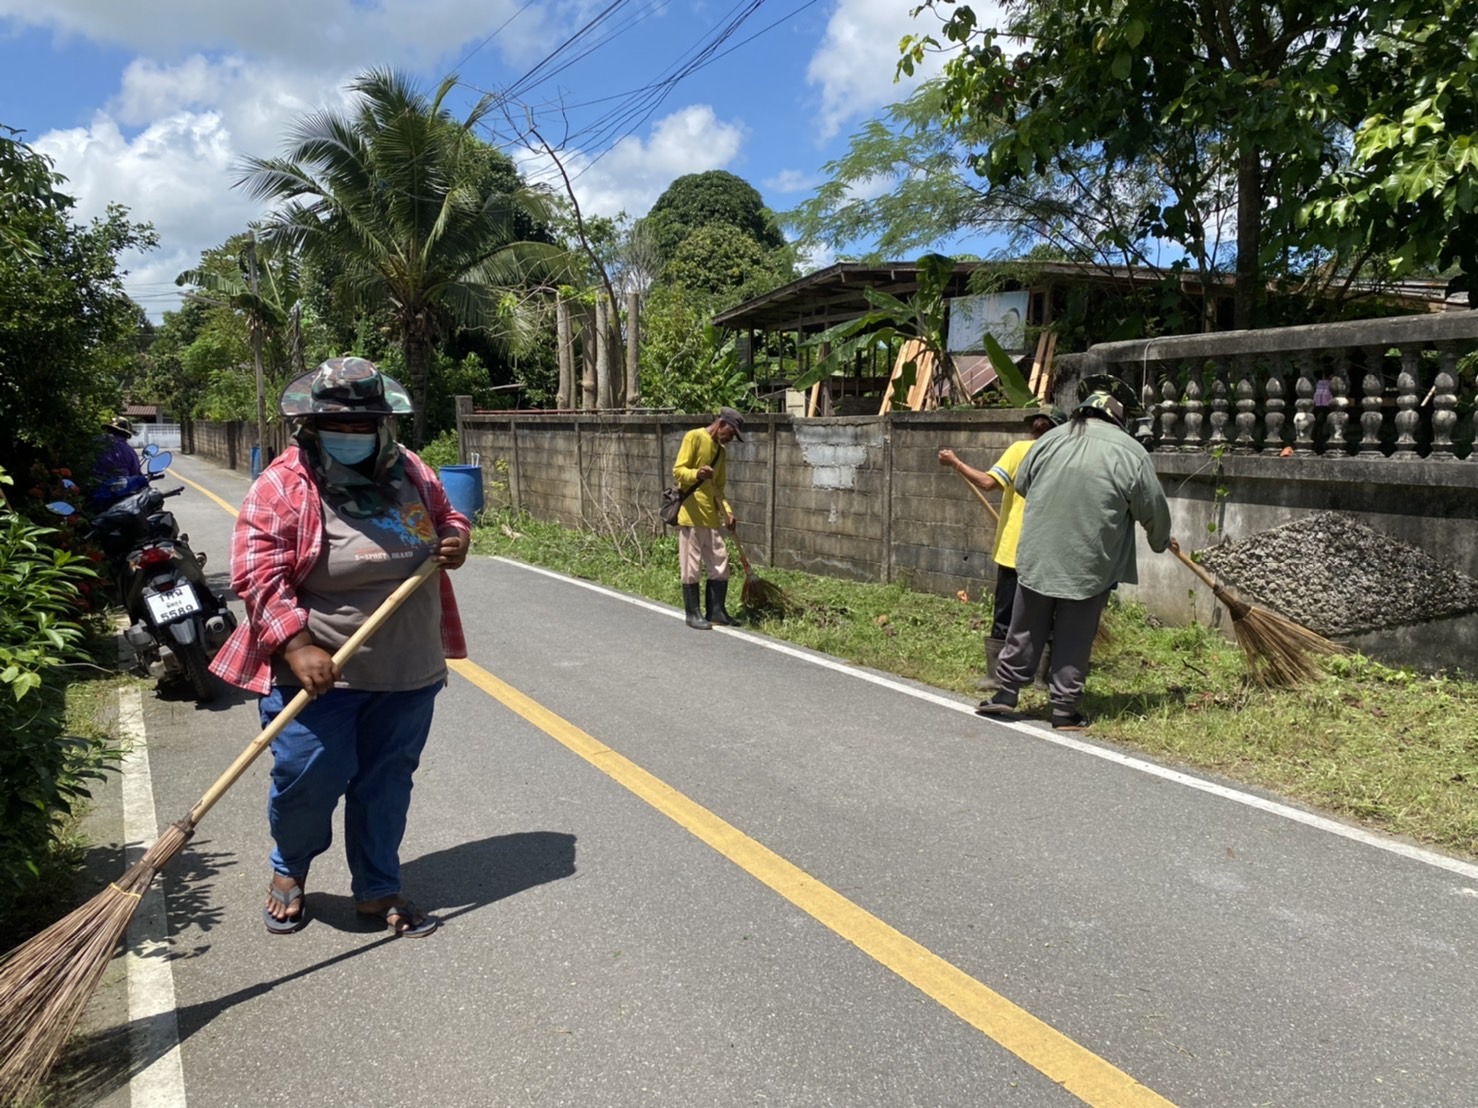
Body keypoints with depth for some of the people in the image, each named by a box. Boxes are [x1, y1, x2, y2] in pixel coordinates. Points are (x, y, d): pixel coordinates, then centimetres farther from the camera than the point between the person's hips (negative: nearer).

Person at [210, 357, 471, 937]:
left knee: (388, 781, 12)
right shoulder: (282, 486, -11)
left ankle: (377, 888, 30)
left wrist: (455, 540, -4)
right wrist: (298, 646, -26)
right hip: (319, 672, -4)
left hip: (408, 670, 4)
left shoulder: (411, 473, 4)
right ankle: (289, 871, 31)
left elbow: (446, 517, 20)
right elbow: (257, 575, -17)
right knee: (310, 778, -1)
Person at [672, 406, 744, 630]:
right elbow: (678, 470, -13)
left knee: (720, 564, 8)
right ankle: (693, 614, 8)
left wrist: (727, 510, 2)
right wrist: (696, 474, -33)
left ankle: (717, 612, 17)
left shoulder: (720, 450, 17)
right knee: (691, 567, -1)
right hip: (691, 515, -8)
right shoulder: (694, 437, -7)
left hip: (711, 516, 8)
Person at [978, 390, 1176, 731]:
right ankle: (1065, 708, 13)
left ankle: (1006, 692, 18)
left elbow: (1022, 485, 14)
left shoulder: (1049, 439, 4)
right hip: (1089, 564, -2)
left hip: (1038, 555, 2)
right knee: (1074, 639, 7)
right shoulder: (1131, 453, -4)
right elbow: (1153, 510, 3)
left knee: (1027, 629, 14)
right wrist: (1161, 542, 22)